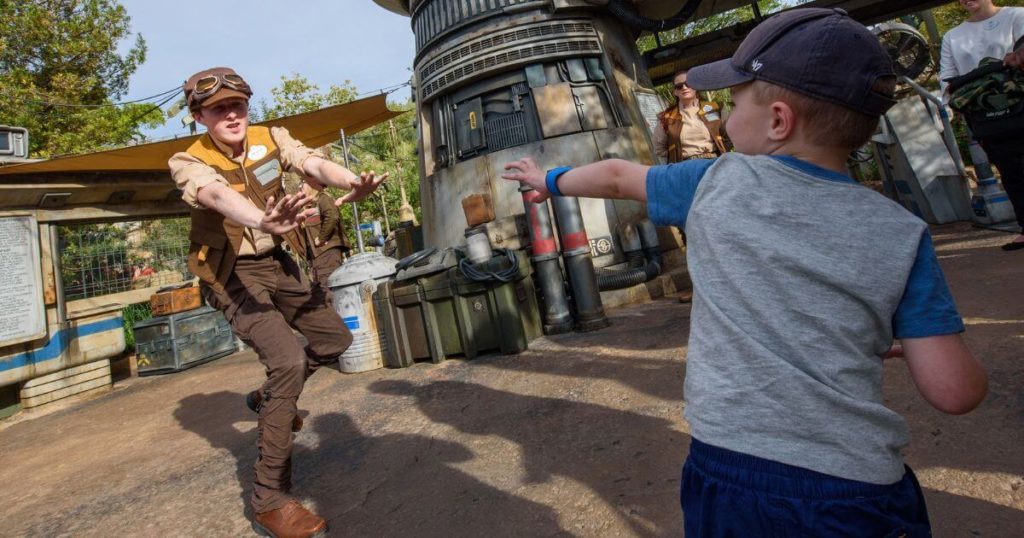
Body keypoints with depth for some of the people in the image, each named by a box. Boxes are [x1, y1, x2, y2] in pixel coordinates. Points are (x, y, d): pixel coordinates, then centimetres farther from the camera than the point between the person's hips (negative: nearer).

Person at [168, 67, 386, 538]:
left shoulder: (270, 139, -4)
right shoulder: (190, 162, -16)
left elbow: (314, 165, -25)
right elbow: (220, 196, -40)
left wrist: (354, 183, -48)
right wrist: (262, 220, -63)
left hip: (277, 263, 6)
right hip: (234, 274, -6)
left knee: (334, 338, 10)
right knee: (288, 360, -23)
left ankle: (268, 398, 36)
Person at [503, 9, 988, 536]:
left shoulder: (717, 183, -3)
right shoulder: (902, 234, -2)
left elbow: (617, 176, 13)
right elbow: (955, 391, -3)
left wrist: (550, 179, 30)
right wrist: (901, 342, 18)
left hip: (727, 473, 0)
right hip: (857, 493, 1)